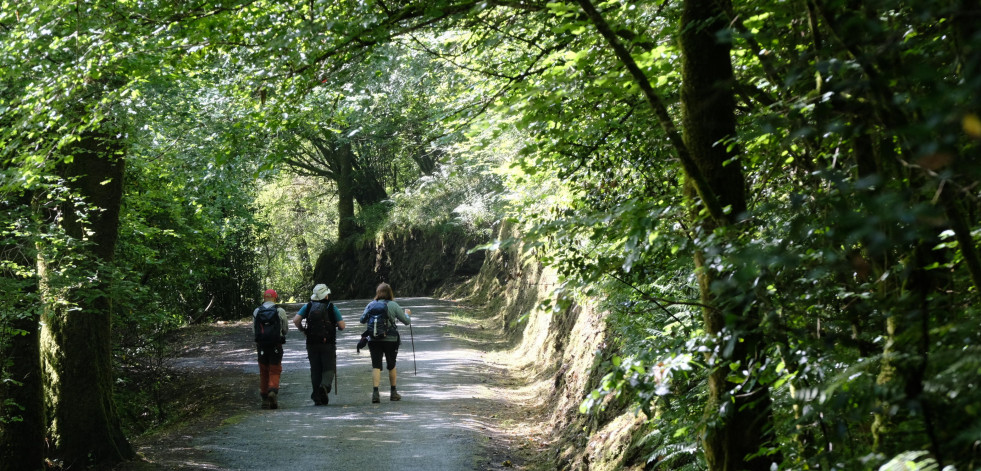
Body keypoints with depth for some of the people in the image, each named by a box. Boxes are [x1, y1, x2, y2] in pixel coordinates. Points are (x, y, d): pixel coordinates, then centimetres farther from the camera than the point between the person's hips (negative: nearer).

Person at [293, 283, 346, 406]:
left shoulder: (308, 306, 3)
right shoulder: (332, 307, -3)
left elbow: (296, 320, -6)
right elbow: (342, 326, -5)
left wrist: (302, 330, 10)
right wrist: (335, 327, 17)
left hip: (312, 344, 3)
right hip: (328, 344, -3)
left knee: (315, 369, 10)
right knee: (329, 368, 3)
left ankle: (317, 397, 7)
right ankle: (325, 385, -26)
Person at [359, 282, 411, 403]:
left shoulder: (371, 305, 1)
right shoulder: (393, 305, -5)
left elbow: (362, 320, 6)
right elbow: (406, 321, 0)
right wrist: (407, 314, 22)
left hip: (373, 340, 1)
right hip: (390, 340, -1)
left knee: (376, 366, 0)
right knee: (391, 366, 15)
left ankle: (375, 392, -16)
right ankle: (393, 393, 25)